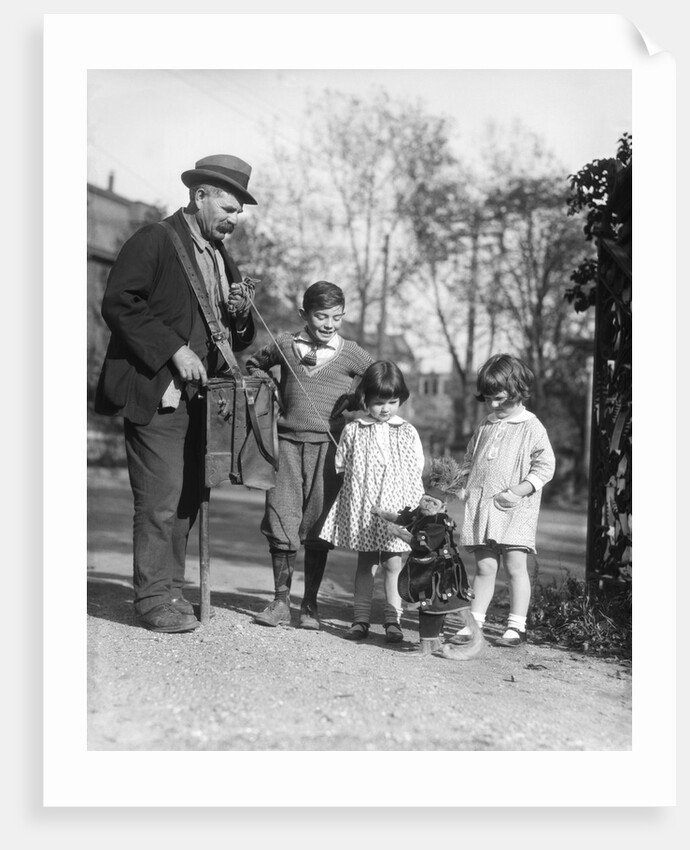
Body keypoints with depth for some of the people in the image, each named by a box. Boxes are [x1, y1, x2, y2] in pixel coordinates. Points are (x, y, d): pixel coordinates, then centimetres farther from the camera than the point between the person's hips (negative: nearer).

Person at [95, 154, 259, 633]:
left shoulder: (223, 260, 19)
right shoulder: (155, 240, -5)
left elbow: (238, 341, 24)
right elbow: (118, 303, -15)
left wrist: (240, 315, 1)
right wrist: (174, 351, -18)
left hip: (199, 396, 8)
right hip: (156, 394, -7)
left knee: (188, 500, 8)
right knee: (161, 500, -7)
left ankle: (171, 591, 17)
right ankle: (154, 598, 3)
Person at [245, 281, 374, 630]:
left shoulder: (351, 353, 1)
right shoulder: (285, 344, 5)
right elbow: (254, 364, 23)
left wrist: (354, 410, 3)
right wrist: (271, 393, 10)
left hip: (327, 444, -1)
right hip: (287, 441, 1)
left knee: (316, 526, 2)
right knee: (281, 519, -2)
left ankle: (310, 605, 11)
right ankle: (280, 600, 8)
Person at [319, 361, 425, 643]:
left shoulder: (408, 433, 3)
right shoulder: (353, 431, 2)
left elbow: (417, 471, 5)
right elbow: (340, 467, 7)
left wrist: (416, 508, -1)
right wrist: (358, 487, -1)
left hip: (397, 508, 0)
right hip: (362, 508, 0)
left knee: (393, 563, 2)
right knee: (365, 563, 8)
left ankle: (392, 619, 11)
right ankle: (361, 619, 13)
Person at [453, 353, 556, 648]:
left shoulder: (531, 428, -2)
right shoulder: (484, 427, 15)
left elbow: (545, 466, -5)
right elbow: (469, 460, 24)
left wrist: (517, 491, -15)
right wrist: (464, 485, 6)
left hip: (515, 509, -4)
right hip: (480, 506, 4)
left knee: (515, 565, -5)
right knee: (484, 567, 6)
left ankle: (517, 625, 3)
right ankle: (474, 622, 10)